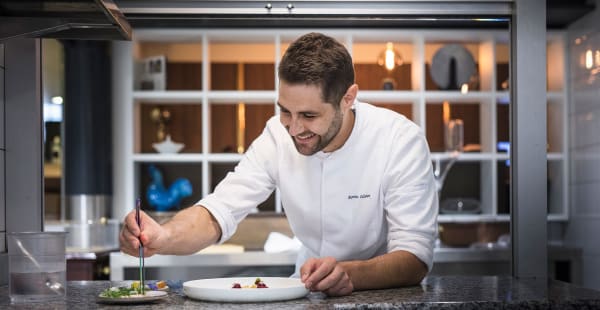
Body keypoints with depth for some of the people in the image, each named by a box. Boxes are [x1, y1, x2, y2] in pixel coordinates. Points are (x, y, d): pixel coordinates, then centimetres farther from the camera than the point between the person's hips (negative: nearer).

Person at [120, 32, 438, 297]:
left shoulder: (401, 141, -19)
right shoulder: (278, 134, -9)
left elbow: (415, 258, -23)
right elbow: (219, 211, -12)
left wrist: (350, 273, -43)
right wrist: (164, 237, -34)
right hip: (310, 295, 2)